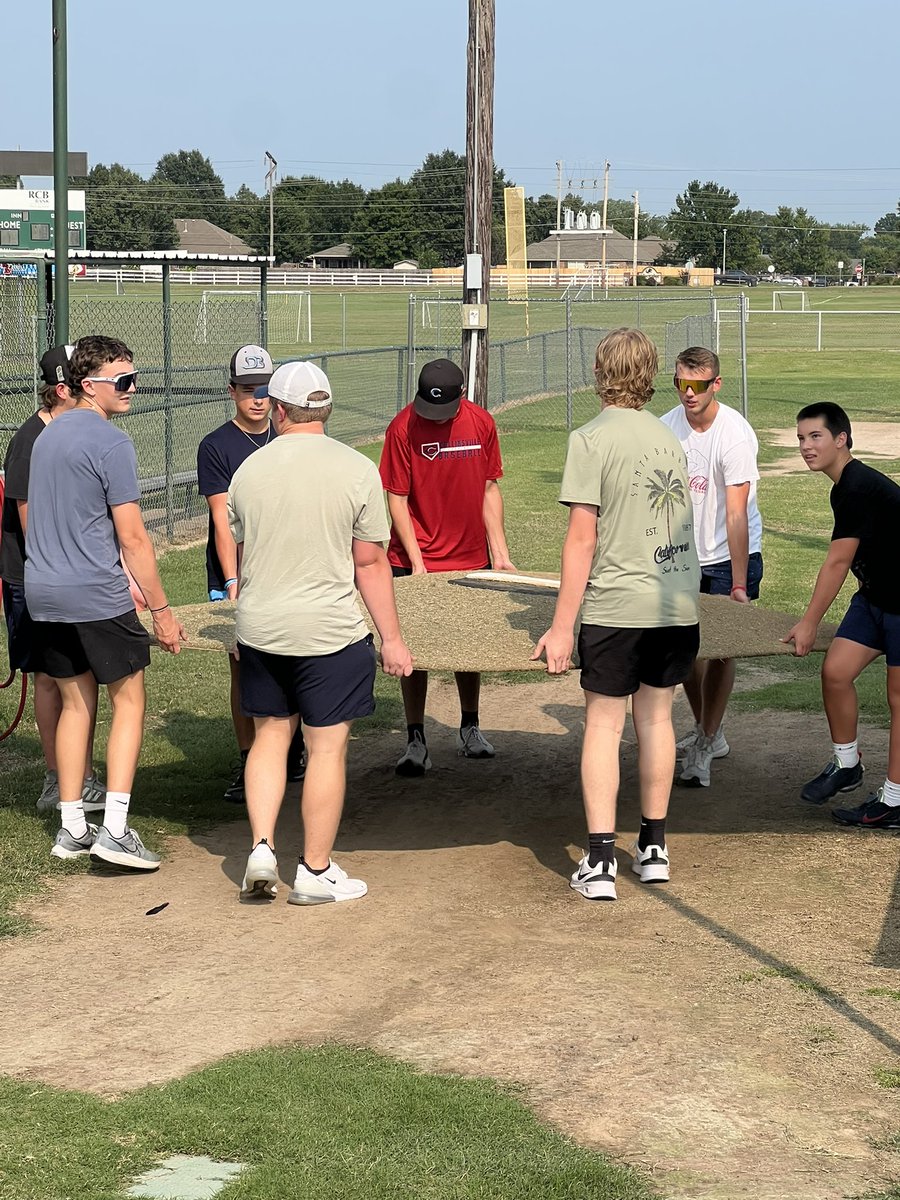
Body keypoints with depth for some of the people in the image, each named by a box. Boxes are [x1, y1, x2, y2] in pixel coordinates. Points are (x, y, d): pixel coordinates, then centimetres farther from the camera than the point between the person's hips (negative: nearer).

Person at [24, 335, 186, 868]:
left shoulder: (48, 436, 14)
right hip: (97, 597, -8)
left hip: (44, 594, 8)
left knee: (77, 703, 14)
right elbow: (132, 537, -15)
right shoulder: (111, 442, -13)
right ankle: (115, 829, -6)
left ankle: (72, 828, 15)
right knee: (129, 701, 1)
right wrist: (161, 609, -10)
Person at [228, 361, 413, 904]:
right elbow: (371, 564, -7)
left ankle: (262, 850, 8)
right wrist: (392, 638, 0)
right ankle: (316, 872, 10)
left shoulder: (250, 469, 2)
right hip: (329, 630, -4)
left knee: (270, 734, 17)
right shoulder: (356, 470, -8)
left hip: (258, 628, 4)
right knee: (327, 747, 5)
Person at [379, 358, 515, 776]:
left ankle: (469, 727, 30)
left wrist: (499, 551, 2)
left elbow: (489, 490, 7)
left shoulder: (482, 424, -1)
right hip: (415, 561, -3)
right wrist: (416, 560, -14)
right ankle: (416, 740, 7)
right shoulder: (403, 427, -12)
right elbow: (396, 498, -9)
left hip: (471, 557, 3)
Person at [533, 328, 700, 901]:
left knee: (604, 724, 3)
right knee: (656, 716, 16)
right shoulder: (669, 438, 10)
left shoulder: (592, 439, -9)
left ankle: (600, 860, 0)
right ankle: (654, 847, 23)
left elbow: (582, 539, -12)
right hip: (679, 603, 5)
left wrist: (562, 626, -8)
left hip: (618, 606, -5)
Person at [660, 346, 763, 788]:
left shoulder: (734, 434, -21)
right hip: (684, 554, 5)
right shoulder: (667, 427, -5)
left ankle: (702, 750, -1)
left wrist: (738, 585, -27)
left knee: (719, 650, -6)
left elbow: (736, 514, -25)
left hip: (730, 556, -5)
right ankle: (708, 733, 29)